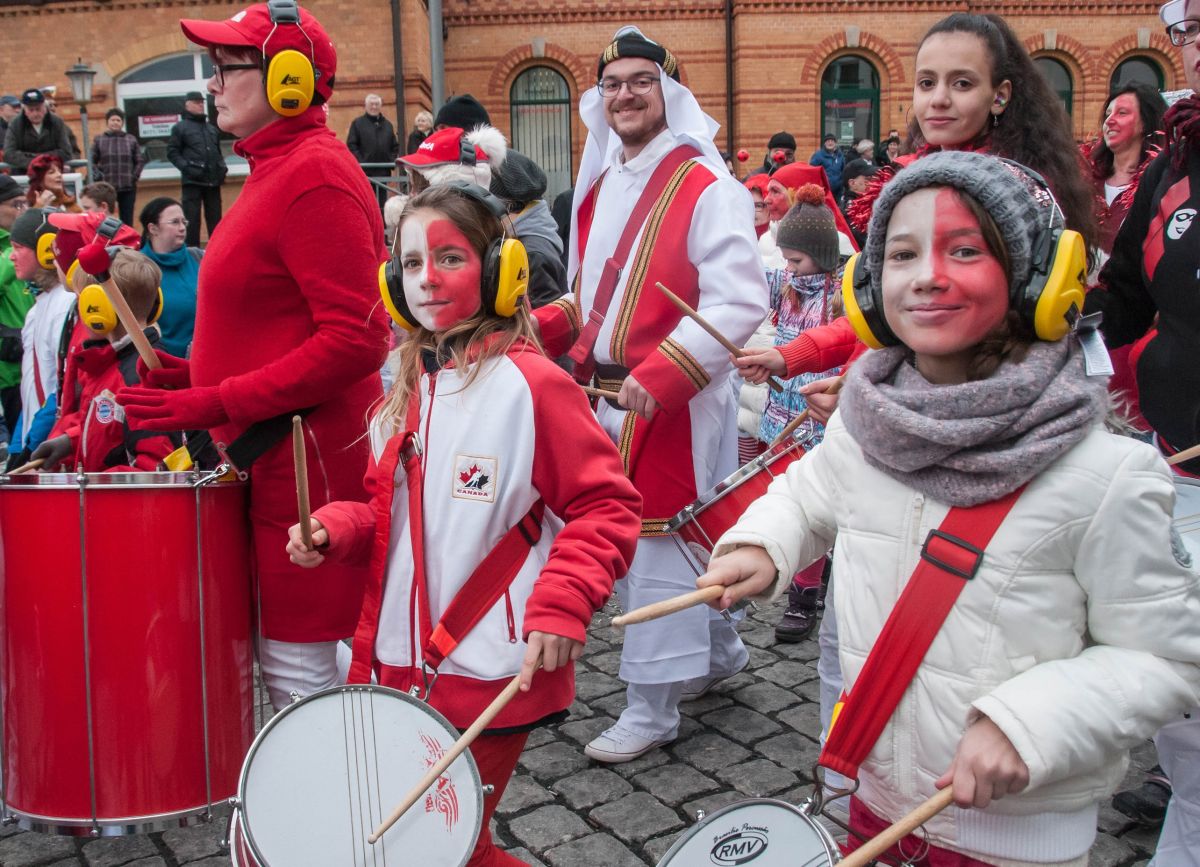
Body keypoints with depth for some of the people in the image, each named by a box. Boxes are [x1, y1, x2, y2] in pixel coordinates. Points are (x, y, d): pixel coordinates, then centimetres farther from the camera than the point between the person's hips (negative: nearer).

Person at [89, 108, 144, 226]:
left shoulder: (131, 139, 8)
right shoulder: (98, 140, 5)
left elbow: (140, 161, 10)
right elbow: (92, 162, 5)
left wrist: (134, 176, -1)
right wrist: (98, 177, -7)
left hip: (128, 188, 1)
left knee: (127, 221, 4)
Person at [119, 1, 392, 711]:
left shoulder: (315, 177, -15)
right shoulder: (276, 171, 16)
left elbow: (355, 338, -22)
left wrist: (216, 403, -21)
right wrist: (189, 374, 9)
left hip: (308, 461, -10)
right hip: (275, 459, 10)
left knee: (296, 663, 0)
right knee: (285, 650, 17)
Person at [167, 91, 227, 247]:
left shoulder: (211, 128, 19)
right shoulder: (180, 128, 4)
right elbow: (172, 152, -1)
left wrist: (222, 167, 8)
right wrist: (186, 167, -14)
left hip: (213, 181, 5)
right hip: (192, 181, -5)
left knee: (215, 219, 8)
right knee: (192, 219, -5)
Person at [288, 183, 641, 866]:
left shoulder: (531, 384, -14)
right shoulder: (408, 389, 9)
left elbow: (607, 508, -13)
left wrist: (561, 606, -25)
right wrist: (334, 530, -2)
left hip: (493, 678, -7)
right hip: (400, 667, 7)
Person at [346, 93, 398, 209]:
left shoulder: (387, 124, 16)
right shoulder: (358, 123, 2)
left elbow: (395, 146, 16)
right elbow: (351, 146, -5)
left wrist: (392, 161, 0)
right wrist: (360, 162, -15)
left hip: (383, 172, 4)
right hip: (364, 172, -4)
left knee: (382, 202, 8)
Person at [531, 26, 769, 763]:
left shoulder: (706, 188, -12)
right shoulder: (599, 185, 12)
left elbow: (739, 303, -20)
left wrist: (657, 376, -26)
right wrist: (544, 328, 4)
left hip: (672, 404, -8)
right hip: (609, 396, 8)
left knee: (657, 545, -1)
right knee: (676, 537, 19)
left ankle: (653, 708, 14)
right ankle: (717, 653, 41)